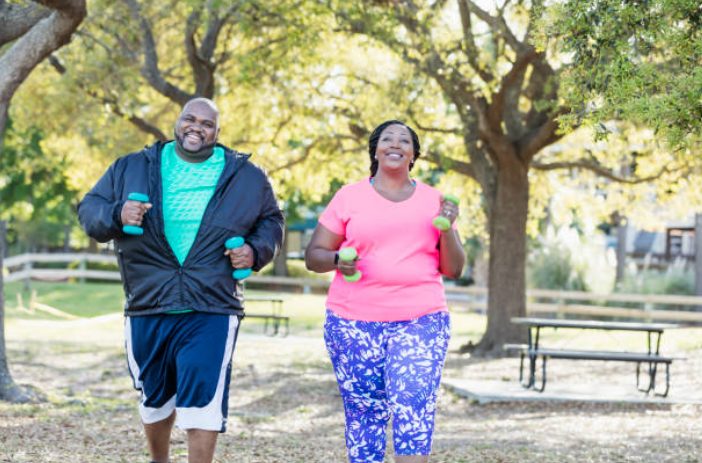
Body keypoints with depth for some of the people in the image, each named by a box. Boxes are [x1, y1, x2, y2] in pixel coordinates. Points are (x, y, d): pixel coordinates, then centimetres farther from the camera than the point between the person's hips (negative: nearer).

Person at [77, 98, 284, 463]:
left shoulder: (246, 176, 7)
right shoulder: (131, 168, 6)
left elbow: (271, 220, 17)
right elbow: (89, 208, 6)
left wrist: (256, 251, -3)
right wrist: (116, 215, -16)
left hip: (211, 314, -2)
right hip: (146, 311, 2)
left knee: (203, 401, -12)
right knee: (154, 398, 16)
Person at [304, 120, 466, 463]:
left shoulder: (432, 201, 12)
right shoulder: (349, 197, 7)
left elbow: (453, 269, 11)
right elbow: (313, 255, 8)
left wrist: (447, 229, -6)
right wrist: (338, 261, -13)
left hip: (419, 322, 0)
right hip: (354, 323, 0)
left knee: (413, 414, -15)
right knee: (364, 414, 1)